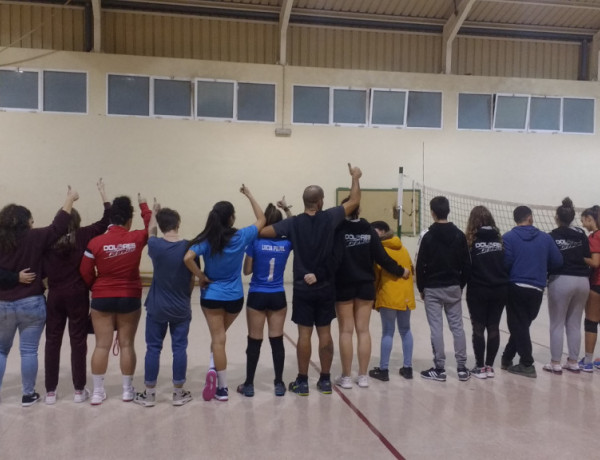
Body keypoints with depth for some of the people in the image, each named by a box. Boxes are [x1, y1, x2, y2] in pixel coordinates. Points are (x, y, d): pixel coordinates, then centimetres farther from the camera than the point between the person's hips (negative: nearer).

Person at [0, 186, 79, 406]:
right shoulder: (34, 238, -12)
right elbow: (58, 226, -10)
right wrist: (70, 199, -2)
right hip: (31, 304, -3)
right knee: (28, 351, 6)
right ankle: (28, 395, 15)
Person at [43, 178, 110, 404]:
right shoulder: (83, 236, -6)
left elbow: (42, 269, -7)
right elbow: (106, 222, -1)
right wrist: (103, 195, 4)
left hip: (55, 297, 1)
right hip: (78, 296, -1)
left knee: (52, 341, 11)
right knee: (78, 342, 7)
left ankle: (50, 392, 17)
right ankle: (79, 390, 14)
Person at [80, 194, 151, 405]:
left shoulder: (96, 242, -9)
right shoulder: (137, 239, -9)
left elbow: (85, 272, -3)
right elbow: (150, 226, 13)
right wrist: (144, 205, 25)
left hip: (102, 299, 0)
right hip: (130, 299, 0)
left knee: (102, 345, 7)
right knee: (127, 344, 9)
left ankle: (97, 392, 14)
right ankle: (127, 390, 18)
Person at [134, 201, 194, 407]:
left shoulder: (155, 245, -12)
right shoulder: (189, 247, -9)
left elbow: (150, 231, 13)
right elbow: (193, 279, -1)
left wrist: (154, 211, 29)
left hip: (157, 306, 0)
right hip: (181, 307, 1)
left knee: (153, 348, 9)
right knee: (179, 348, 8)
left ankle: (149, 394, 18)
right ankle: (178, 393, 17)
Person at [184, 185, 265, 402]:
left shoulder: (206, 240, -12)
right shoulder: (241, 236, -10)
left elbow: (187, 258, -27)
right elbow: (261, 220, 5)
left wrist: (201, 277, -13)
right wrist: (249, 195, 9)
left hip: (211, 296, -1)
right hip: (234, 297, 1)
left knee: (218, 339, 7)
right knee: (219, 335, 24)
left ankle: (222, 388, 7)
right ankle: (214, 368, 9)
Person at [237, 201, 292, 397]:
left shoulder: (255, 242, -10)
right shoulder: (286, 243, -3)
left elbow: (247, 270, -4)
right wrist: (287, 209, 13)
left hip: (257, 296, -2)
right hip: (278, 297, 2)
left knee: (254, 341, 6)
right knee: (277, 340, 8)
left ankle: (249, 385, 14)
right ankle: (279, 384, 15)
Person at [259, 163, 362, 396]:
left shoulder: (293, 223, -9)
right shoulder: (329, 218, -6)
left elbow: (262, 232, -15)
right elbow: (354, 201, 6)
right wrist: (355, 177, 20)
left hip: (303, 287, -1)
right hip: (326, 287, 1)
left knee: (304, 333, 4)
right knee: (325, 333, 8)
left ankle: (302, 381, 11)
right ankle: (325, 380, 17)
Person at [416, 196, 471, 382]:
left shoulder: (428, 236, -9)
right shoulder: (459, 235, 1)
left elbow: (421, 265, -8)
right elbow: (466, 264, 3)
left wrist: (421, 288, 3)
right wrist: (461, 284, 13)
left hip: (433, 289, -3)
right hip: (453, 288, 4)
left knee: (436, 328, 1)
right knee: (457, 326, 9)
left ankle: (439, 369, 7)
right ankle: (462, 368, 12)